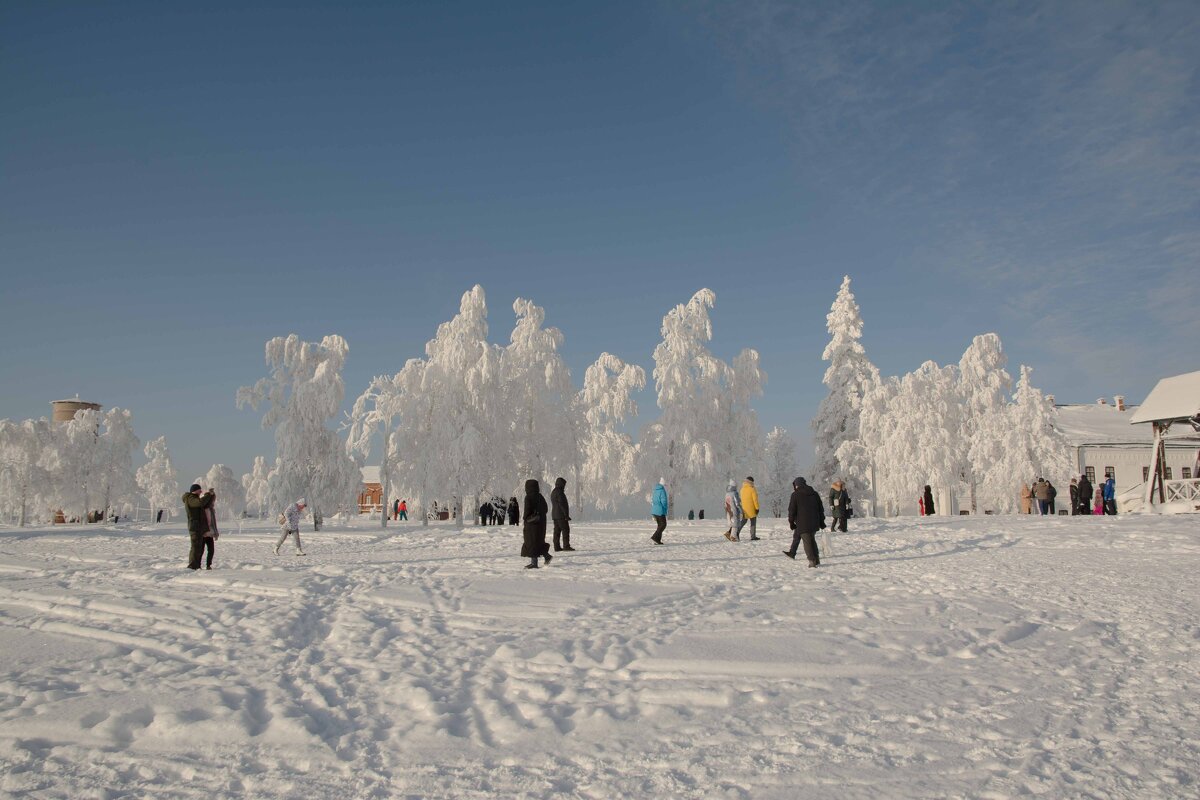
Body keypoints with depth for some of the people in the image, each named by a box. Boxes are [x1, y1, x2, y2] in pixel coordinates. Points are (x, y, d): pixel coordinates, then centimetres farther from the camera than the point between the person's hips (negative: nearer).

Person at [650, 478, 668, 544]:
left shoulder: (655, 490, 13)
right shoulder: (662, 491, -13)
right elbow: (664, 501, -16)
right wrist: (665, 511, -5)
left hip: (654, 510, 9)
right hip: (660, 511, -9)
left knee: (659, 525, 14)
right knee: (663, 524, -3)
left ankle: (657, 540, 10)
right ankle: (654, 537, -13)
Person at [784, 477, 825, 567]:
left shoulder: (795, 495, -5)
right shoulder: (814, 494, 12)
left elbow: (791, 510, -5)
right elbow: (820, 509, 14)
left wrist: (791, 522, 5)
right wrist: (821, 522, 19)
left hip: (803, 524, -6)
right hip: (814, 523, 6)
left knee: (807, 542, -2)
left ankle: (813, 561, -5)